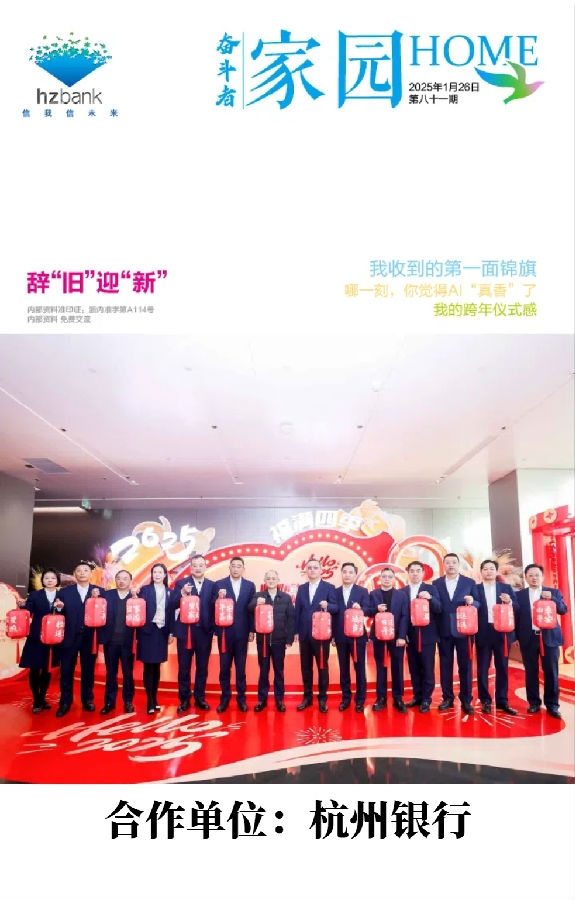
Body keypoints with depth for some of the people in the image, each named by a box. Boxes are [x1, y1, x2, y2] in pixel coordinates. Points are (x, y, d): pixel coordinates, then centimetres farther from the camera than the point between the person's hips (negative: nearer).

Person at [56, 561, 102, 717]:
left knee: (88, 670, 9)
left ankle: (87, 700, 21)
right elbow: (60, 614, 4)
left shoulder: (99, 591, 3)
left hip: (89, 637, 0)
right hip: (69, 636, 0)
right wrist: (59, 608, -17)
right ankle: (65, 702, 14)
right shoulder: (65, 592, 6)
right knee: (66, 671, 4)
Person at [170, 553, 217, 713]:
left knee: (202, 667, 10)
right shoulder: (181, 583, 1)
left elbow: (215, 608, -1)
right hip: (185, 631, -1)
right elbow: (173, 605, -9)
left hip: (204, 631, 1)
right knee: (184, 668, 6)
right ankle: (184, 700, 17)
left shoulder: (212, 585, 4)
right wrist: (182, 593, -25)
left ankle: (200, 698, 23)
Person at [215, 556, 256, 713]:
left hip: (242, 632, 1)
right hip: (225, 631, -1)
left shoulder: (250, 585, 4)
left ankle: (241, 698, 18)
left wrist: (252, 630, -2)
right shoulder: (220, 584, 0)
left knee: (241, 666, 8)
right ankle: (225, 698, 18)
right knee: (224, 666, 7)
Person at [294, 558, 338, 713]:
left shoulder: (329, 587, 0)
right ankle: (307, 697, 21)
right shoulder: (301, 588, 11)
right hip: (305, 634, 4)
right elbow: (297, 610, 9)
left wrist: (327, 605, -27)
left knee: (322, 666, 3)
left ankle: (322, 698, 14)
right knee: (305, 666, 10)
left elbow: (336, 608, -5)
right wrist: (296, 631, 3)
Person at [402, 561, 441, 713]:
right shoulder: (402, 591, 6)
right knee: (414, 668, 8)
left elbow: (438, 609, -8)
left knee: (427, 669, 1)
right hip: (410, 636, 2)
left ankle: (426, 699, 10)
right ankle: (417, 696, 20)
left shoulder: (430, 589, 1)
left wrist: (430, 598, -27)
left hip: (427, 635, -2)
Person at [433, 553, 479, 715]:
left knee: (465, 665, 3)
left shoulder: (469, 582, 4)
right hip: (444, 631, 2)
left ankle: (466, 700, 11)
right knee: (445, 665, 7)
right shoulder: (436, 583, 7)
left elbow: (478, 604, 2)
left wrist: (472, 602, -18)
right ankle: (447, 698, 17)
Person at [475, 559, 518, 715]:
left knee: (502, 668, 7)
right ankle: (485, 701, 14)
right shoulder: (475, 589, 4)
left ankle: (502, 701, 16)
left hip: (502, 633, 1)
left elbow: (516, 610, 4)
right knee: (482, 668, 4)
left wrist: (510, 602, -14)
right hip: (483, 633, -1)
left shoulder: (506, 588, 9)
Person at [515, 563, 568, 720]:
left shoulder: (554, 592, 8)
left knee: (551, 672, 1)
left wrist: (552, 598, -18)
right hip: (528, 638, 0)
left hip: (549, 637, 0)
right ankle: (534, 703, 14)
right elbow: (516, 616, 4)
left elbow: (563, 610, -2)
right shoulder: (519, 595, 7)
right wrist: (515, 636, -1)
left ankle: (552, 705, 10)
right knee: (531, 672, 4)